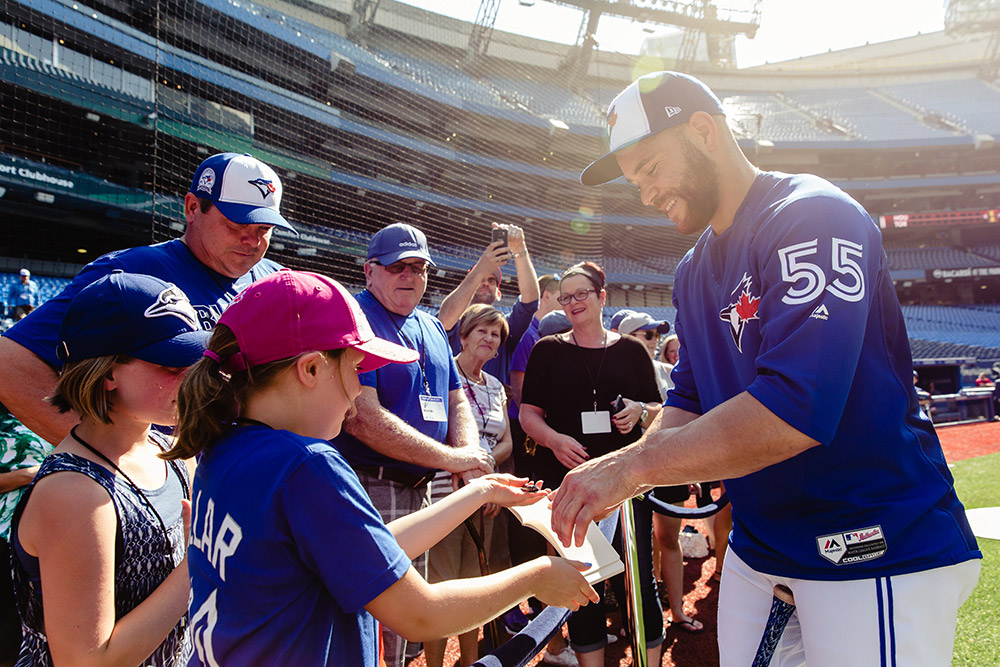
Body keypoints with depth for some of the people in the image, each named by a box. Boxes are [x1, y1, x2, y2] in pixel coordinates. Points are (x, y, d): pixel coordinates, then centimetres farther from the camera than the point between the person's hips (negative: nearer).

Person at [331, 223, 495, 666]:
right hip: (370, 488, -8)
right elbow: (363, 418, -20)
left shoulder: (431, 327, 15)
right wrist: (452, 459, -17)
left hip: (420, 490, 8)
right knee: (379, 627, -7)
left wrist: (470, 456, -4)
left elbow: (456, 401, 19)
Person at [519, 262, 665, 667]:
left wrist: (640, 411, -8)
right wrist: (554, 439, -14)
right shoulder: (548, 351, 9)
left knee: (637, 579, -3)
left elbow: (658, 410, 15)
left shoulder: (631, 350, 11)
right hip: (566, 481, 0)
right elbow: (528, 413, 5)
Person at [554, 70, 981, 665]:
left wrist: (632, 466, -24)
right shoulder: (694, 274, 13)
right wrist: (608, 477, -7)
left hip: (876, 551, -8)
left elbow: (793, 411, -28)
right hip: (759, 545, 8)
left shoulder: (811, 217, -16)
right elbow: (688, 408, 12)